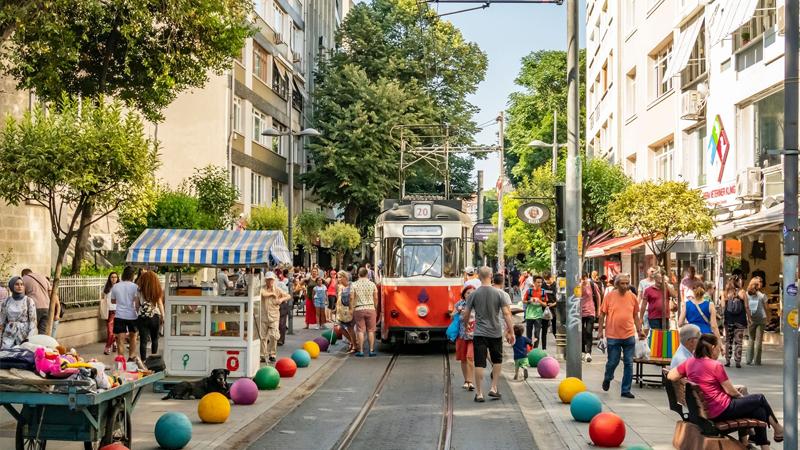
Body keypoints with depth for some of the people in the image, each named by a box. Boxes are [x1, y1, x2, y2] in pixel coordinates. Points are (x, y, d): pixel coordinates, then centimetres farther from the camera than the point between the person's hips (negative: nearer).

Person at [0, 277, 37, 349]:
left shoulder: (29, 301, -4)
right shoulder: (6, 302, 6)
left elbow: (33, 321, -7)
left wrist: (30, 339, -17)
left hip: (25, 335, -2)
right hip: (9, 336, 3)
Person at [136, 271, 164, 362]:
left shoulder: (140, 290, -3)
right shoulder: (157, 290, 0)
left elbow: (137, 304, 0)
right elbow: (160, 304, 3)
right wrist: (163, 317, 11)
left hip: (143, 317, -2)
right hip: (155, 317, 2)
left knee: (143, 340, -1)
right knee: (155, 339, 17)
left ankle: (143, 360, -6)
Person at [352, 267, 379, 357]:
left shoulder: (354, 285, -1)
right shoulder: (372, 284, 3)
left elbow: (352, 298, -1)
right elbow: (376, 298, 7)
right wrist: (375, 308, 21)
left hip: (359, 309, -1)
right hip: (370, 309, 1)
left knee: (361, 331, 2)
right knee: (371, 330, 6)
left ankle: (361, 351, 3)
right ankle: (371, 350, 6)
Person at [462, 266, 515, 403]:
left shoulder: (474, 294, -3)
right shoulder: (498, 294, -3)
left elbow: (465, 315, 2)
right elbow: (506, 314, -4)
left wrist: (463, 317, 25)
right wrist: (511, 332, 2)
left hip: (479, 334, -1)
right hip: (495, 333, 1)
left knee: (479, 364, 0)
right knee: (497, 361, 19)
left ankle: (479, 394, 1)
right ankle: (494, 388, 16)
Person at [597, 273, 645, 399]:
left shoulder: (632, 297, 4)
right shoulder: (609, 296, -4)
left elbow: (635, 315, 13)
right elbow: (602, 314, 2)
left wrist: (639, 330, 7)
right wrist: (600, 330, -1)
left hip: (629, 335, 2)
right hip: (613, 336, -2)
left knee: (629, 363, 3)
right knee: (613, 362, 5)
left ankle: (626, 390, 12)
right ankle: (607, 379, 36)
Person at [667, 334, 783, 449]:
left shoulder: (690, 362, 0)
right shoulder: (716, 365, -19)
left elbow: (670, 376, 2)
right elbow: (731, 391, -12)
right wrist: (742, 396, 9)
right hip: (721, 411, -8)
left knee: (758, 410, 18)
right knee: (760, 399, 13)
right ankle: (777, 428, 35)